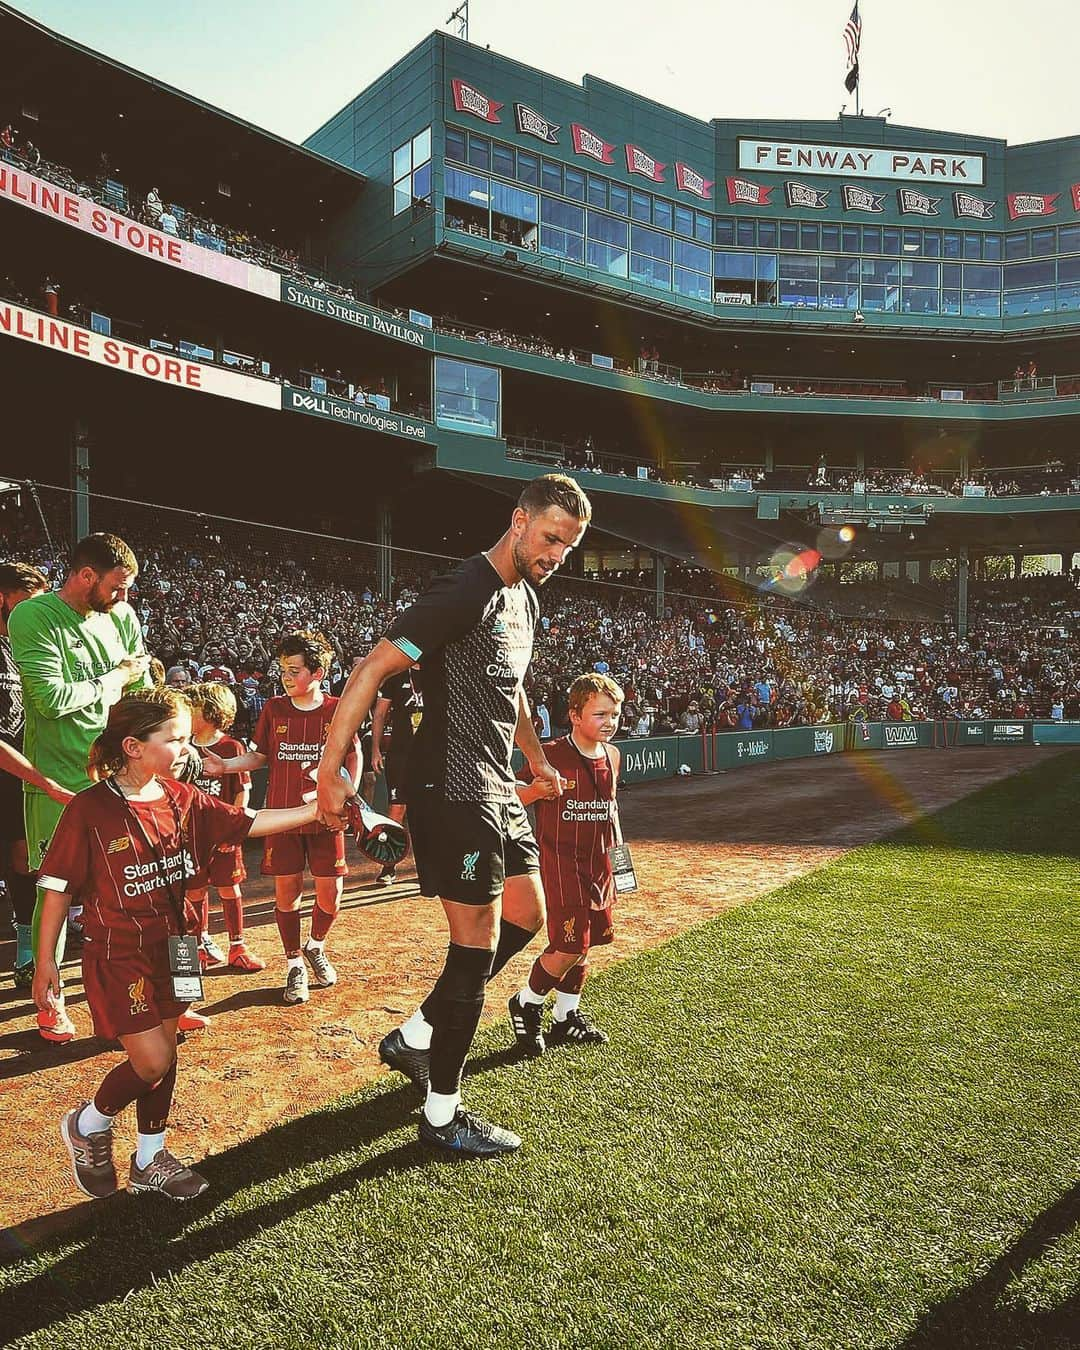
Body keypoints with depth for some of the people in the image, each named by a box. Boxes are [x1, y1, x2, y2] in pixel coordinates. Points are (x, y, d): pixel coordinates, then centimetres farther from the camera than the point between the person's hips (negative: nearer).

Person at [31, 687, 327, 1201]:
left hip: (170, 947, 6)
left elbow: (249, 823, -2)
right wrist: (45, 962, -6)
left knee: (164, 1053, 14)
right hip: (117, 954, -6)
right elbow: (59, 889, -11)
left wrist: (317, 808, -10)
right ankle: (88, 1125, 25)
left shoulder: (183, 799, -3)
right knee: (152, 1062, -5)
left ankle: (149, 1158, 33)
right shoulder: (89, 811, -19)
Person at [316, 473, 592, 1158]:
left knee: (526, 916, 17)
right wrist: (330, 770, -25)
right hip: (455, 791, -10)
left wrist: (538, 759, 36)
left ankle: (414, 1038, 28)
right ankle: (443, 1116, 14)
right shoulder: (465, 592, -17)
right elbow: (373, 669, -21)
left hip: (497, 787, 10)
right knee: (477, 945, -3)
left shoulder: (525, 600, 13)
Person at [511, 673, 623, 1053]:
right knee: (570, 945, -10)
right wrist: (535, 790, -33)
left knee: (584, 943, 13)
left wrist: (617, 850, 17)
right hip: (560, 862, -7)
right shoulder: (551, 756, -16)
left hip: (598, 864, 7)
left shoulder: (612, 756, 6)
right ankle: (526, 1004, 15)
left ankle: (567, 1017, 31)